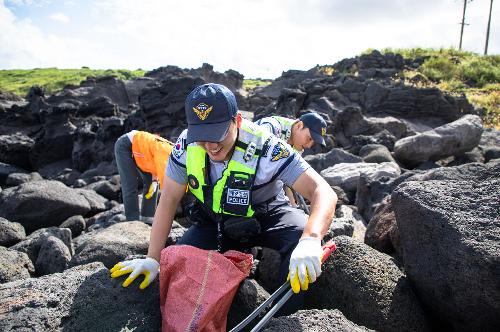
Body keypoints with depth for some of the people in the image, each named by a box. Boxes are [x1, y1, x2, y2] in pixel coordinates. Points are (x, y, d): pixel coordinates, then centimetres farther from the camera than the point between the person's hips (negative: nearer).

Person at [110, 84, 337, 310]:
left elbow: (323, 192, -36)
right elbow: (169, 200, -12)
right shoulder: (188, 144, -20)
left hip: (266, 217, -2)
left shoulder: (264, 148, -31)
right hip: (215, 221, 3)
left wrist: (310, 239, -56)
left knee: (303, 235, -31)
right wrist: (153, 259, -17)